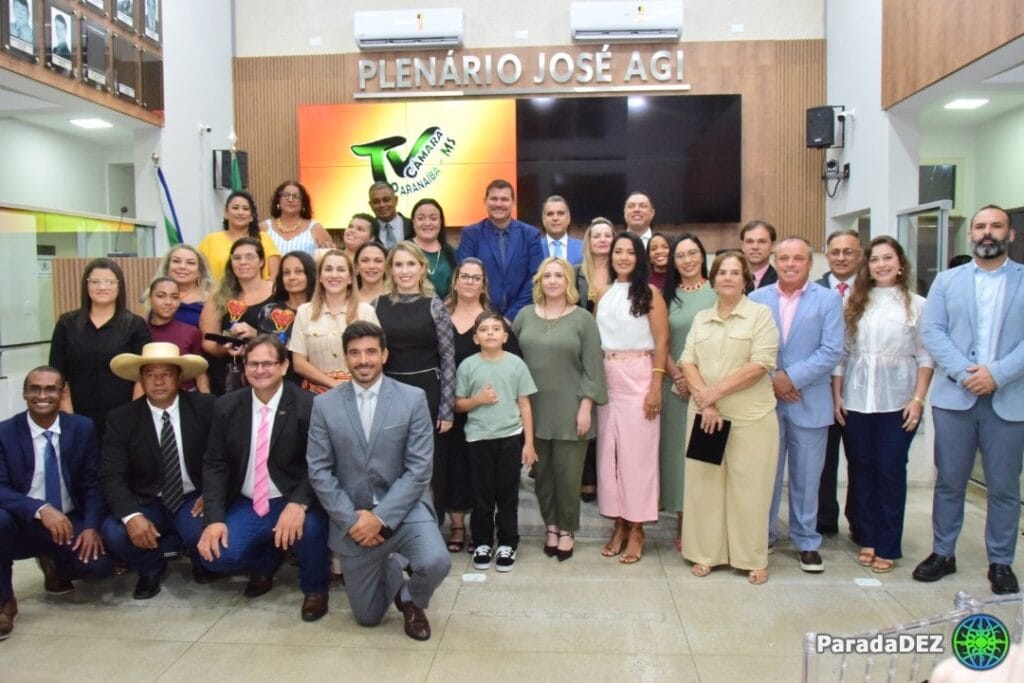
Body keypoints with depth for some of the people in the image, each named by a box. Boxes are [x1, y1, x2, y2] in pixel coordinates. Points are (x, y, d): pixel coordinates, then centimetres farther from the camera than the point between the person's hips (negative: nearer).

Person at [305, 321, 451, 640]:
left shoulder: (413, 398, -7)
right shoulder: (325, 405, -2)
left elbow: (419, 468, -11)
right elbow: (319, 471, -3)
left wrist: (381, 517, -18)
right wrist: (351, 519, -13)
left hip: (403, 509, -1)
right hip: (352, 517, 2)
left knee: (435, 562, -29)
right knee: (367, 616, 9)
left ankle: (411, 601, 7)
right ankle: (391, 566, 42)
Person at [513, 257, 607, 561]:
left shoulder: (583, 319, -2)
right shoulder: (525, 315, 6)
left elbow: (592, 367, -4)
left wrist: (586, 408, -10)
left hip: (570, 411, -3)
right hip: (534, 409, 3)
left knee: (567, 474, 3)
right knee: (542, 472, 10)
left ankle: (567, 530, 20)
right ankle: (551, 526, 26)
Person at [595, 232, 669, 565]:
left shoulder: (649, 293, -2)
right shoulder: (603, 294, 12)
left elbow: (661, 341, -6)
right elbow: (594, 341, 12)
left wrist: (656, 386, -12)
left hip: (638, 378, -5)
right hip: (606, 380, 5)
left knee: (637, 451, 0)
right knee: (608, 451, 7)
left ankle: (636, 529, 11)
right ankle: (619, 524, 19)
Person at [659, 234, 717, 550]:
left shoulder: (717, 292, 1)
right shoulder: (667, 295, 9)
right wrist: (677, 375, -7)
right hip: (675, 384, 2)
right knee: (677, 448, 5)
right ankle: (682, 523, 15)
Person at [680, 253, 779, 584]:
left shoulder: (761, 314, -2)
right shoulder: (701, 318, 12)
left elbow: (760, 364, -12)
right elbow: (687, 361, 4)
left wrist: (716, 391, -13)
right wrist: (704, 401, -11)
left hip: (751, 417, -4)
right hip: (704, 413, 4)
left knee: (749, 488, 3)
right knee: (704, 483, 8)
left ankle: (753, 559, 17)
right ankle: (705, 553, 20)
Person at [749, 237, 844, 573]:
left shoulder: (829, 300, 1)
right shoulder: (757, 299, 6)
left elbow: (831, 352, -8)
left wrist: (792, 377, -15)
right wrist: (771, 381, -11)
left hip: (809, 403, -1)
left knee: (806, 478, 8)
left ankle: (807, 542, 22)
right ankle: (763, 536, 24)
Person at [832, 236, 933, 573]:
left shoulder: (917, 305, 2)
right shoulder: (854, 304, 7)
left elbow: (925, 358, 0)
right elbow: (841, 352, 7)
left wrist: (918, 399, -8)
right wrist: (837, 396, 2)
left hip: (897, 403, -2)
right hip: (856, 402, 2)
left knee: (891, 472, 2)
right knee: (861, 469, 9)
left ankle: (887, 547, 13)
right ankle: (867, 539, 21)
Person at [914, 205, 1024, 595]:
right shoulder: (947, 281, 9)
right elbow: (931, 332, -1)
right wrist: (964, 372, -14)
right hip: (954, 397, 1)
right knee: (949, 482, 9)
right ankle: (942, 553, 22)